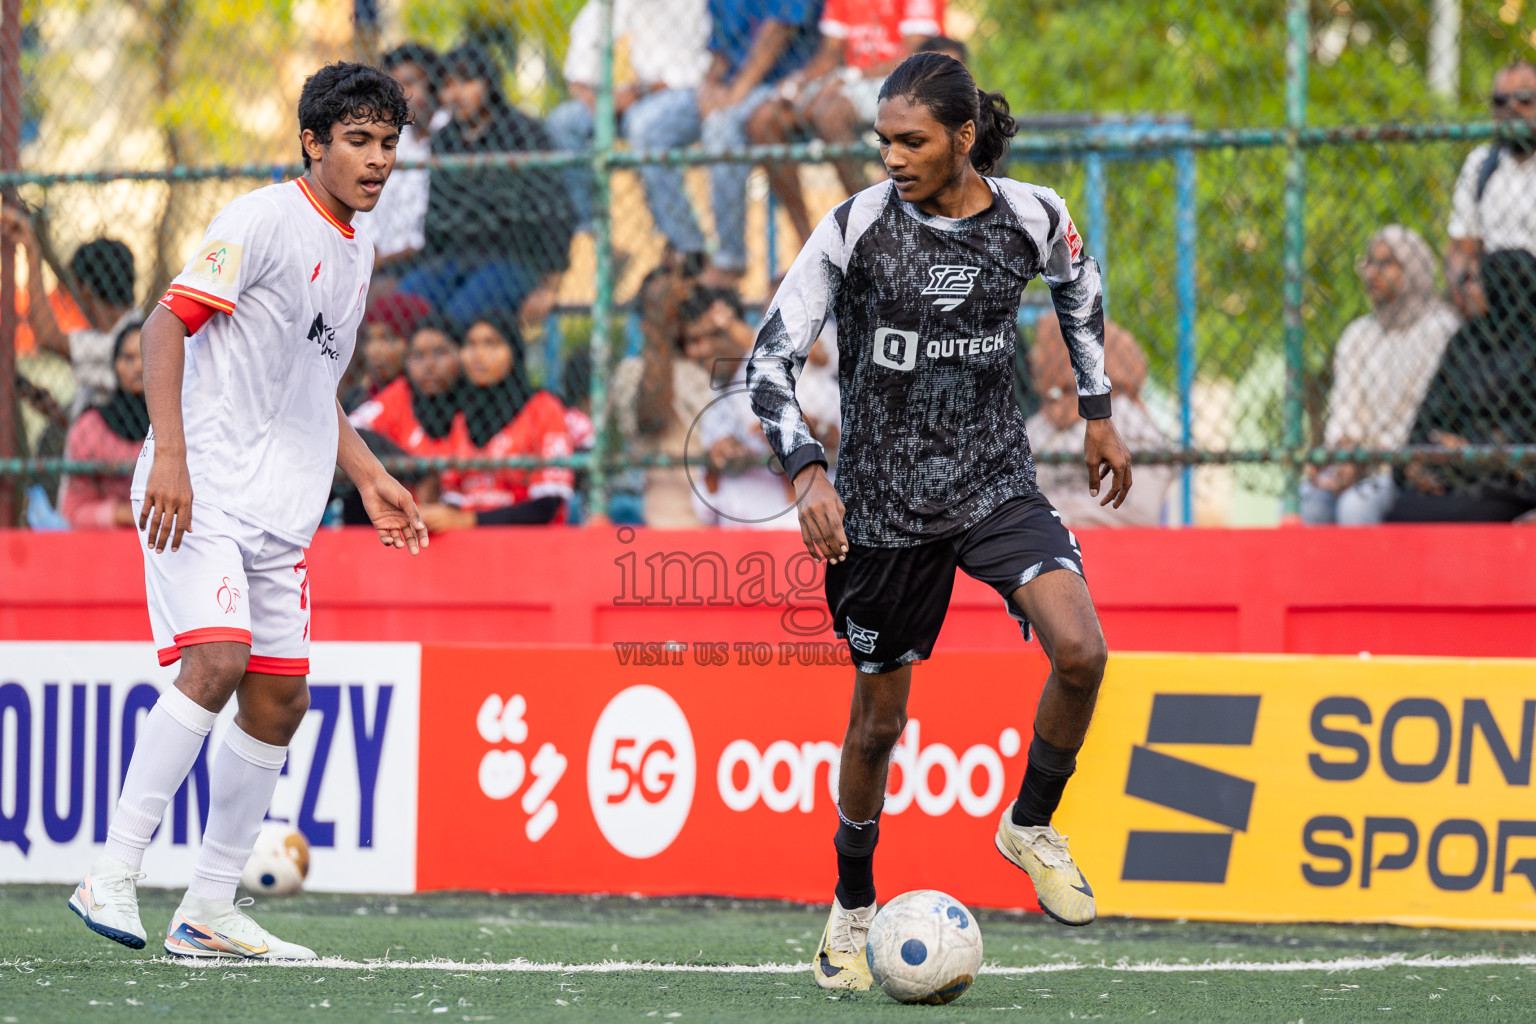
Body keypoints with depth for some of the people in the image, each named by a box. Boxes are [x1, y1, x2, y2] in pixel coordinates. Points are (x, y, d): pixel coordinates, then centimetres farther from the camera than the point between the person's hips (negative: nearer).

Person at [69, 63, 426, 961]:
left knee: (280, 700, 5)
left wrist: (370, 478, 20)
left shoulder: (356, 253, 18)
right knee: (216, 658, -24)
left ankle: (210, 912, 13)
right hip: (201, 492, -9)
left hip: (280, 514, 9)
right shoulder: (264, 220, -8)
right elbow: (167, 325, -14)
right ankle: (114, 877, -21)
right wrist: (170, 454, -24)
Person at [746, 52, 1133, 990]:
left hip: (998, 485, 1)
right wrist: (809, 473, -25)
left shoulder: (1033, 217, -6)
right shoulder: (857, 228, -12)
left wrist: (1099, 412, 22)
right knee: (879, 718, 7)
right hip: (883, 505, -1)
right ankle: (853, 907, 30)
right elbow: (771, 359, -11)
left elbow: (1080, 284, 18)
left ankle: (1031, 826, 4)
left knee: (1080, 652, -22)